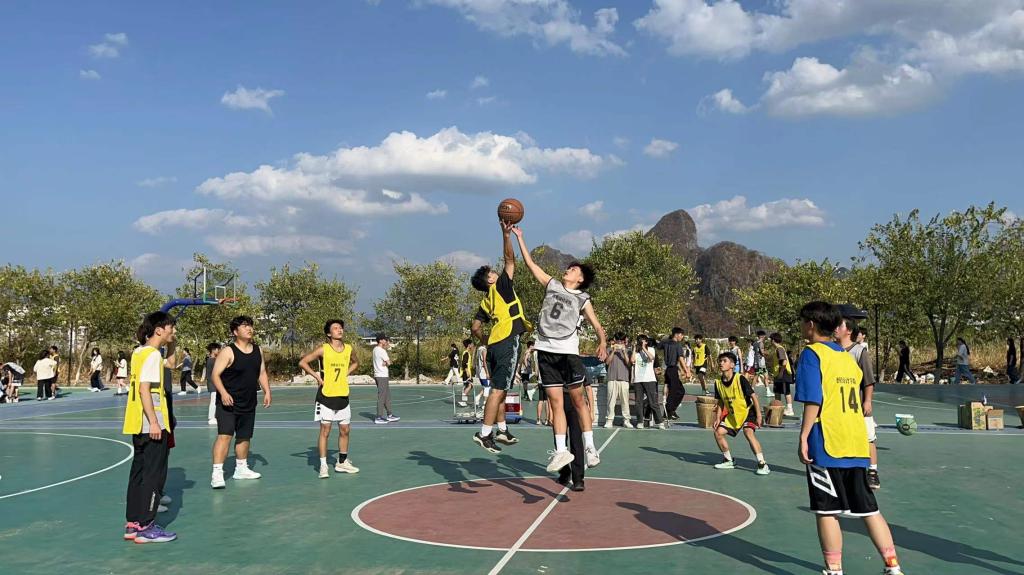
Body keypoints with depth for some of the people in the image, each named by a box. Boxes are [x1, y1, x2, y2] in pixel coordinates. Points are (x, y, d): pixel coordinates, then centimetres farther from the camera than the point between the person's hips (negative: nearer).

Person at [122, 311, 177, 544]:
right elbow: (144, 389, -22)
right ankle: (145, 527, 0)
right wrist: (153, 422, -23)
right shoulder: (153, 354, -14)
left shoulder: (139, 352, 13)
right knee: (154, 474, -3)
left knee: (139, 472, 14)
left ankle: (132, 524, 19)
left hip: (138, 425, 10)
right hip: (151, 426, -10)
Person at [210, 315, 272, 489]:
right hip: (228, 403, -6)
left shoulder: (258, 351, 8)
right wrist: (223, 393, -28)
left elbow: (262, 373, 17)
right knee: (224, 435, -15)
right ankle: (217, 473, -15)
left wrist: (267, 391, 6)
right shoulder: (228, 352, -12)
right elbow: (215, 375, -15)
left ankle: (241, 469, 31)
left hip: (248, 404, 7)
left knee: (244, 436, 16)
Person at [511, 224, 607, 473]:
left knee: (578, 400, 1)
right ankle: (561, 451, 5)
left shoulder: (582, 299, 7)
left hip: (568, 352, -2)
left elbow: (597, 325, 2)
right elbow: (530, 263, 15)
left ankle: (589, 447, 8)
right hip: (546, 351, 2)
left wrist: (602, 344, -18)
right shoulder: (551, 285, 14)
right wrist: (519, 237, 11)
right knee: (556, 402, 2)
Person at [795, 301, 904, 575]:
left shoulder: (812, 354, -7)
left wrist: (803, 437, -12)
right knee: (868, 509, 13)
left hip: (826, 445, -7)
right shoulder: (848, 357, 15)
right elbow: (854, 400, 18)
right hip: (857, 444, 7)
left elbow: (813, 401, -14)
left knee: (827, 511, 2)